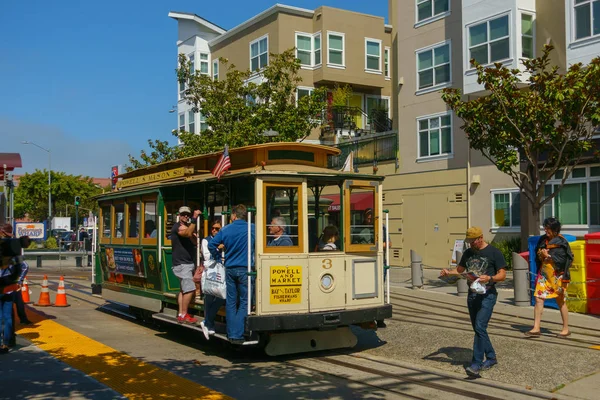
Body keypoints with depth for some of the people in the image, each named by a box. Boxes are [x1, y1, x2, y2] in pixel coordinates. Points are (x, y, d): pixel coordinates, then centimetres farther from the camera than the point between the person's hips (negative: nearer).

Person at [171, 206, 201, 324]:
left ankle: (181, 315, 12)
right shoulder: (178, 226, -10)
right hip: (182, 264, -10)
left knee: (183, 290, 9)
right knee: (190, 289, -14)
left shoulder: (187, 226, 21)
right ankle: (184, 315, -10)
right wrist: (194, 219, -35)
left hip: (188, 263, 10)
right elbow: (188, 233, -32)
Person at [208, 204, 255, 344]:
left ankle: (231, 334, 13)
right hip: (245, 269, -3)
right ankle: (238, 335, -4)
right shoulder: (252, 229, -5)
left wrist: (218, 257, 19)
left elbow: (211, 245, 5)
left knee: (230, 302, 10)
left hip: (229, 269, 3)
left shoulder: (226, 229, 3)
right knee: (244, 302, 1)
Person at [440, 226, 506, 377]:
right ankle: (491, 357, 28)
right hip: (472, 294, 7)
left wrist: (489, 278, -25)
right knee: (478, 329, 12)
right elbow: (459, 269, 22)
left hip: (487, 294, -7)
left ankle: (476, 364, -14)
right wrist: (448, 272, 1)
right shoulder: (468, 253, 12)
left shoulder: (494, 252, -6)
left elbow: (502, 274, -6)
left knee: (480, 327, -16)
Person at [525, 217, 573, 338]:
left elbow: (563, 260, -15)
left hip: (557, 275, -5)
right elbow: (537, 254, 17)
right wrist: (540, 254, -5)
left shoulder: (561, 243, -9)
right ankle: (536, 328, -4)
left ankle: (566, 329, 20)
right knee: (538, 298, -5)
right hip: (544, 274, 5)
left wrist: (548, 255, -16)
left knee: (561, 301, 6)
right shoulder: (543, 240, 8)